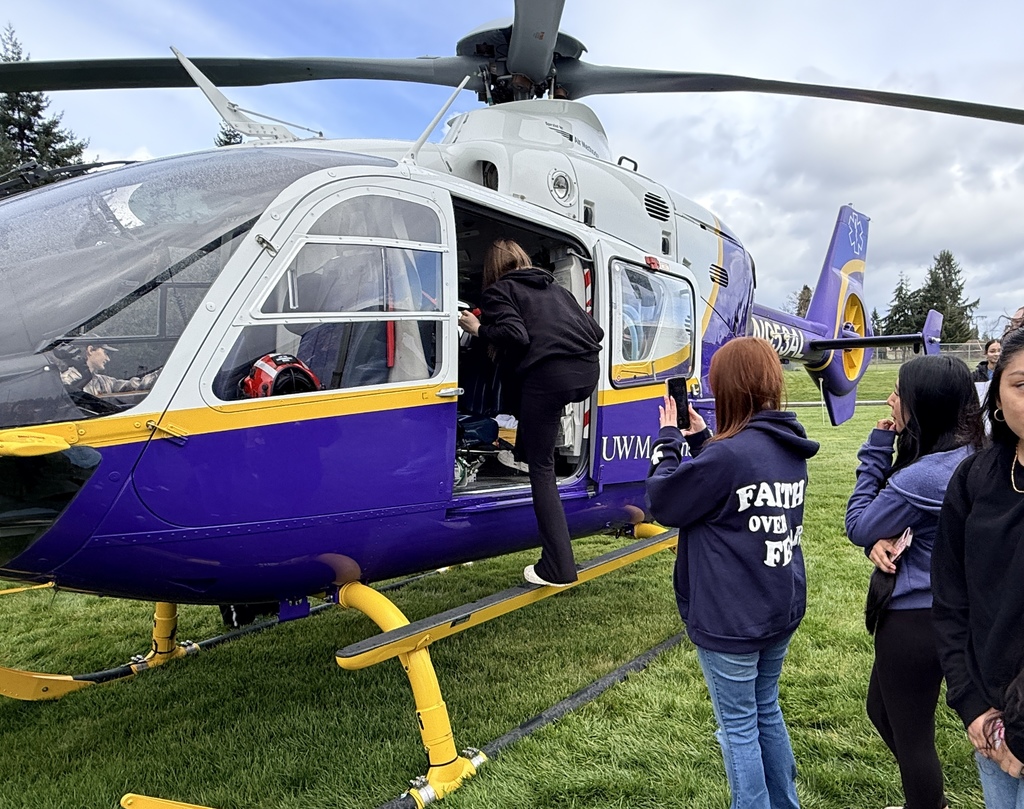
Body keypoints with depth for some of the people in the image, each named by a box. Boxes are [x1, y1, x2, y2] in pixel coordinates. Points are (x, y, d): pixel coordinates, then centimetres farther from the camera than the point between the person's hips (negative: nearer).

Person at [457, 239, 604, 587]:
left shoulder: (498, 291, 12)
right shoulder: (556, 289, 30)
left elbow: (516, 336, -7)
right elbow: (595, 330, 23)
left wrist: (479, 329, 8)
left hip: (548, 375, -6)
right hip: (587, 375, 7)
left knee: (542, 468, 1)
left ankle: (557, 568, -1)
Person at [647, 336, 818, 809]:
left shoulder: (728, 455, -25)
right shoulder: (791, 450, 1)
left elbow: (662, 502, -15)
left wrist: (668, 437, -3)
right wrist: (698, 437, 8)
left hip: (730, 621, -8)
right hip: (782, 610, 8)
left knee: (738, 726, 9)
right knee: (766, 709, 25)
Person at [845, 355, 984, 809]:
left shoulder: (920, 477, -29)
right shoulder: (971, 457, 1)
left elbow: (858, 527, -14)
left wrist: (877, 449, -13)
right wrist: (883, 540, -14)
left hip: (914, 619, -10)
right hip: (950, 610, 10)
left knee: (910, 734, 9)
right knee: (881, 709, 27)